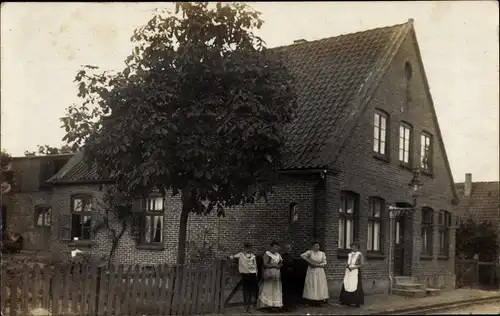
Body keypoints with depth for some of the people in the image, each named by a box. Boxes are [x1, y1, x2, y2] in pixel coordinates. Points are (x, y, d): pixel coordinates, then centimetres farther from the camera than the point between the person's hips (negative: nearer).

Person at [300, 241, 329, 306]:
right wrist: (309, 261, -20)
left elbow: (324, 263, 2)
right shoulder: (310, 252, -1)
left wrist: (317, 265, -12)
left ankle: (318, 302, 3)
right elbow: (302, 255, -15)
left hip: (320, 272, 2)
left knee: (320, 285, -2)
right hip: (311, 271, -2)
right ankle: (311, 302, 3)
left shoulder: (322, 253, 4)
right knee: (311, 286, -2)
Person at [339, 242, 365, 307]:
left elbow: (362, 264, -9)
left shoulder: (360, 255, -2)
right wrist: (347, 266, -5)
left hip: (356, 272, -6)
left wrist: (353, 267, -16)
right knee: (346, 286, 0)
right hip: (348, 272, 6)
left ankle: (358, 302, -1)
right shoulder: (350, 255, 17)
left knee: (356, 287, -8)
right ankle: (348, 301, 7)